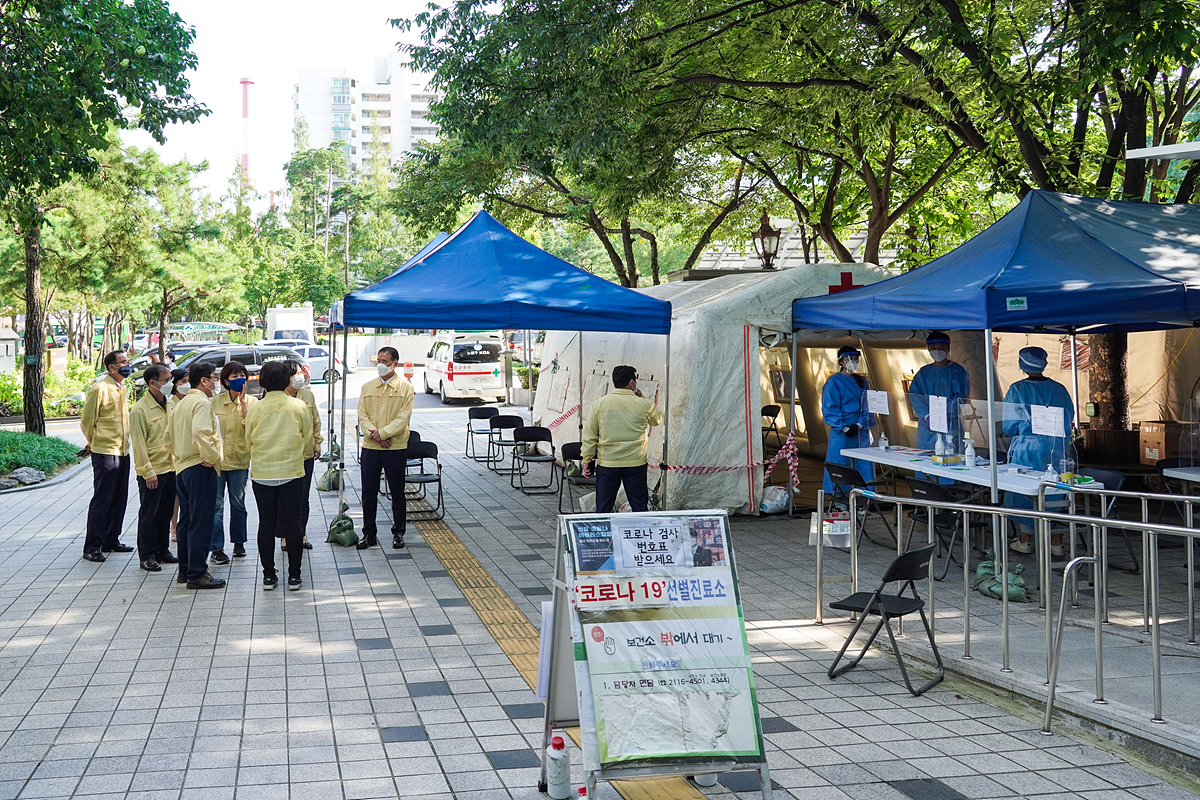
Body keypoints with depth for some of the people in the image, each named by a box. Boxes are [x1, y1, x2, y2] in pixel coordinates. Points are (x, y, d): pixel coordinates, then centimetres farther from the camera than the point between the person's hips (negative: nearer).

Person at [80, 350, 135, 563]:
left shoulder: (122, 389, 12)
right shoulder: (100, 388, -14)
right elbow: (87, 420, -8)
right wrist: (94, 442, 4)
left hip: (122, 451, 8)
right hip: (105, 452, -8)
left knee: (119, 499, 13)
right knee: (102, 500, -6)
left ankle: (111, 541, 23)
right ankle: (92, 547, 0)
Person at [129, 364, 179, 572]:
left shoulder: (169, 405, 11)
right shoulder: (140, 410, -12)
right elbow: (139, 444, -13)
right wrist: (147, 472, -15)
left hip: (170, 468, 7)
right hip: (152, 472, -7)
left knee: (166, 512, 14)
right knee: (149, 514, 1)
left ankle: (162, 550, 25)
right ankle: (147, 555, 9)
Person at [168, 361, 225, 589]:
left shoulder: (180, 404, 16)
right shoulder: (202, 402, -13)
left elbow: (170, 434, 21)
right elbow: (200, 434, -28)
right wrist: (211, 458, -18)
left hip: (182, 468, 10)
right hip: (200, 468, -10)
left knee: (186, 520, 16)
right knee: (200, 522, -6)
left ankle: (185, 570, 22)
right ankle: (197, 574, -5)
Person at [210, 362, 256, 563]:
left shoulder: (252, 402, 2)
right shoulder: (215, 402, 2)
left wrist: (243, 401, -16)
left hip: (239, 460, 1)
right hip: (216, 459, -1)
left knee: (238, 503, 12)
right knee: (216, 505, -4)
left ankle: (238, 542, 27)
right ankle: (216, 548, 0)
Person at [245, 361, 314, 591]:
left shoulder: (255, 409, -2)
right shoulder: (299, 406, -4)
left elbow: (248, 442, 9)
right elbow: (308, 442, 4)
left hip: (262, 474, 1)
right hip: (292, 472, -1)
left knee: (266, 523, 7)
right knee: (293, 523, 5)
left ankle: (268, 576, 11)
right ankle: (294, 576, 7)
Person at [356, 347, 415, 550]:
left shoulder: (405, 388, -1)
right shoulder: (367, 387, 9)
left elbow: (403, 418, -8)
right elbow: (362, 415, 3)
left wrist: (382, 433, -16)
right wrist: (373, 433, -13)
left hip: (395, 448, -3)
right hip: (370, 447, 3)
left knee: (397, 493, 5)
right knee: (368, 493, 6)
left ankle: (398, 533, 17)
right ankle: (369, 534, 15)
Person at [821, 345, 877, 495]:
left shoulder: (862, 382, 15)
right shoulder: (834, 381, -1)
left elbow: (868, 406, 8)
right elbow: (829, 408, -7)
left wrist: (860, 424, -9)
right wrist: (844, 428, -15)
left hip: (861, 431, 5)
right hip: (841, 433, -5)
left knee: (864, 465, 1)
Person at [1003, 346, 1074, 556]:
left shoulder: (1017, 390, -9)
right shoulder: (1059, 389, 0)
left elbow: (1008, 425, -7)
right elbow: (1069, 420, 7)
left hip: (1026, 449, -3)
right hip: (1055, 449, 3)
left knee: (1024, 492, 8)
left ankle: (1025, 540, 14)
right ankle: (1056, 542, 12)